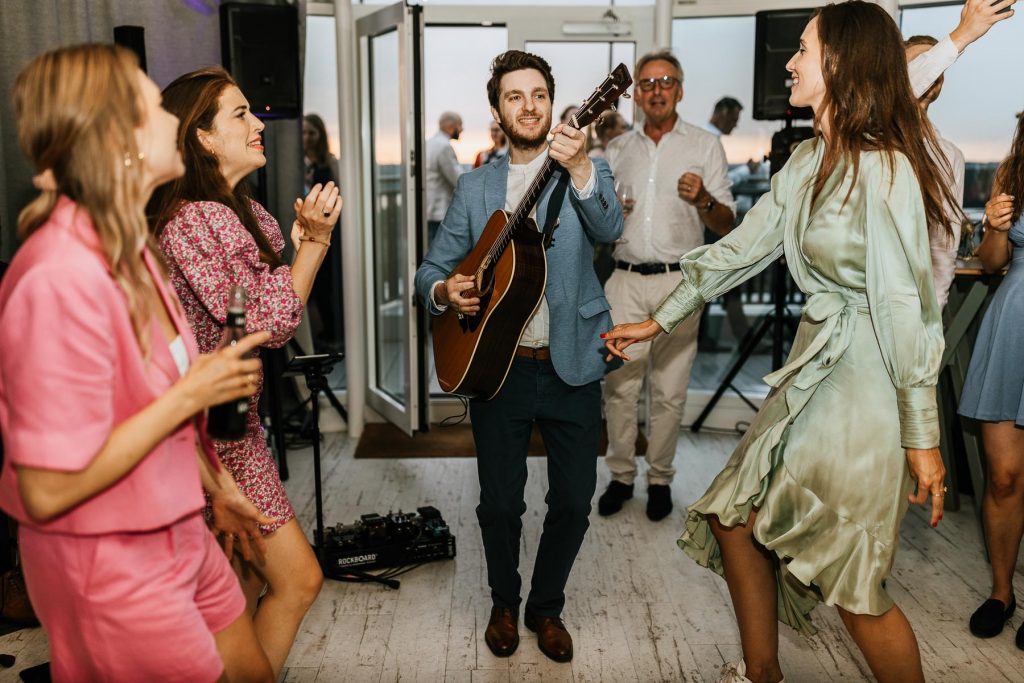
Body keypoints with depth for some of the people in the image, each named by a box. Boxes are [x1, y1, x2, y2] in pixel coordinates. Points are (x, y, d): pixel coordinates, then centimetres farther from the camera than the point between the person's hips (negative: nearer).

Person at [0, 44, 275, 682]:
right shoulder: (62, 277, -28)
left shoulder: (128, 247, 1)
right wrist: (192, 392, -22)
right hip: (111, 565, -8)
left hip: (179, 532, 8)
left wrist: (216, 487, 18)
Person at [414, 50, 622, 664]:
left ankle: (546, 607, 31)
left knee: (574, 502, 6)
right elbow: (432, 267, 11)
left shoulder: (587, 171, 2)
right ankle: (505, 605, 34)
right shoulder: (476, 187, 8)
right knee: (500, 502, 7)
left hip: (572, 366, -1)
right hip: (497, 365, 1)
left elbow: (609, 230, -19)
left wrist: (578, 166, -36)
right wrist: (443, 291, -12)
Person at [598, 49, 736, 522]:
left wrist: (704, 200, -18)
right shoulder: (617, 149, 14)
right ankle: (621, 475, 15)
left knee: (669, 391, 1)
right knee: (619, 385, 1)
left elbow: (726, 226, 2)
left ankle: (660, 479, 16)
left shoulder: (705, 146, 6)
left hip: (678, 282, -2)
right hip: (626, 281, 2)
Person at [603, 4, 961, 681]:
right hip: (814, 367, 9)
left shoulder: (883, 168, -18)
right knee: (734, 516, 13)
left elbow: (906, 305, -20)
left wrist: (922, 436, -18)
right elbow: (741, 246, 13)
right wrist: (657, 321, 15)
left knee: (851, 582, 0)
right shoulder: (810, 161, 10)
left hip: (867, 380, -9)